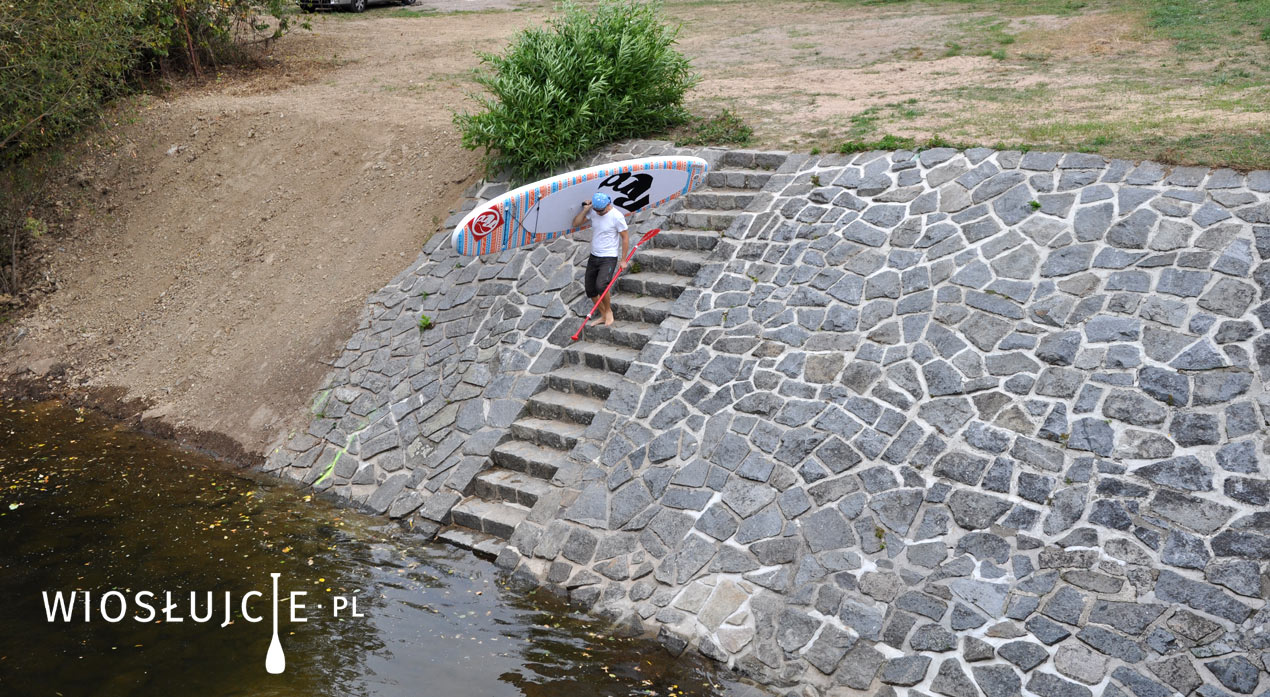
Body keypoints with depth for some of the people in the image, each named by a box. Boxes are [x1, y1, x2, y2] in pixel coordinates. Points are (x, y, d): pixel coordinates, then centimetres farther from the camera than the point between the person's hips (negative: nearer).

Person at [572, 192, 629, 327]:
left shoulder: (617, 216, -16)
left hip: (609, 258, -6)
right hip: (593, 256, 7)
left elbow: (625, 237, -10)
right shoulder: (593, 212, 1)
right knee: (590, 290, 7)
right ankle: (603, 315, 24)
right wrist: (585, 209, -9)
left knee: (601, 285, -26)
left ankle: (608, 310, -1)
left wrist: (623, 260, -10)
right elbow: (576, 223, 4)